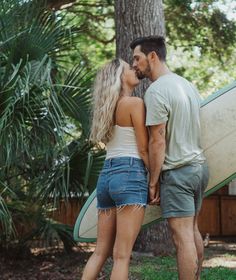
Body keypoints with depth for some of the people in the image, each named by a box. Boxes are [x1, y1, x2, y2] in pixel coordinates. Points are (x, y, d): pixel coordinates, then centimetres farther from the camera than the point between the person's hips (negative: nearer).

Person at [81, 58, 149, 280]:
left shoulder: (108, 108, 19)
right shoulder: (135, 103, -4)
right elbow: (144, 149, -6)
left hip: (106, 176, 8)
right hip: (130, 175, -8)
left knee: (101, 251, 10)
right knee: (122, 255, -8)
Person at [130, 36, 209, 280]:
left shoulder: (156, 91, -15)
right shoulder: (187, 84, 12)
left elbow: (157, 142, -17)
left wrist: (153, 181, -10)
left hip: (177, 171, -9)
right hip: (199, 166, 9)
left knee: (183, 237, -7)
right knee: (193, 230, 17)